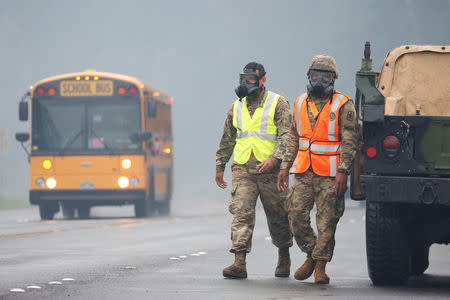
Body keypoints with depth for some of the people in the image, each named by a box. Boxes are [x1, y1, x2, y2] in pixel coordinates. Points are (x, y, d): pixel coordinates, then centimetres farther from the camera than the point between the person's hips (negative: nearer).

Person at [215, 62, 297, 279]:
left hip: (270, 170, -3)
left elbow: (288, 136, -10)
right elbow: (227, 140, 25)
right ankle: (239, 263, -19)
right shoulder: (237, 107, 14)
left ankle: (284, 259, 29)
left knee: (278, 217, 8)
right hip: (242, 170, 3)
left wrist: (275, 159, -23)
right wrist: (219, 167, 24)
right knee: (241, 212, -12)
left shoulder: (278, 104, -1)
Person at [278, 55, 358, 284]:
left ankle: (320, 266, 7)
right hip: (303, 172, 4)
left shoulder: (343, 106, -4)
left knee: (327, 222, -3)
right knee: (296, 215, -4)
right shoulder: (301, 103, 12)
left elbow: (349, 142, -8)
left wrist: (343, 172, -17)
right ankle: (311, 256, 15)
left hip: (330, 175, -4)